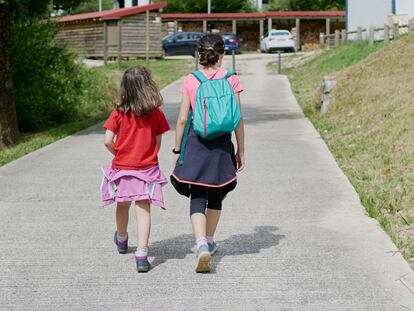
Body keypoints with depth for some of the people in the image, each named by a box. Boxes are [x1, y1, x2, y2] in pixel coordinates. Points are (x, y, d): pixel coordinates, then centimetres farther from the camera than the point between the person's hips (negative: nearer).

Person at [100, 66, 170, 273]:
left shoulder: (119, 113, -7)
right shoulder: (156, 114, -5)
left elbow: (108, 140, -10)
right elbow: (158, 142, 1)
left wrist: (118, 154, 9)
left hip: (122, 168, 1)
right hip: (147, 169, -1)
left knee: (122, 205, 22)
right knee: (143, 209, -4)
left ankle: (122, 240, 47)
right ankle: (141, 255, -15)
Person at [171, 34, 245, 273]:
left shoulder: (191, 81, -3)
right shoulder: (232, 80, -3)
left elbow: (182, 120, -3)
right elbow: (237, 119, -1)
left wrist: (177, 150, 7)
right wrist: (241, 150, 8)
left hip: (195, 143, -1)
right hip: (221, 145, 1)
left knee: (197, 199, -1)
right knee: (216, 196, 20)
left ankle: (202, 246, -20)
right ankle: (209, 242, 34)